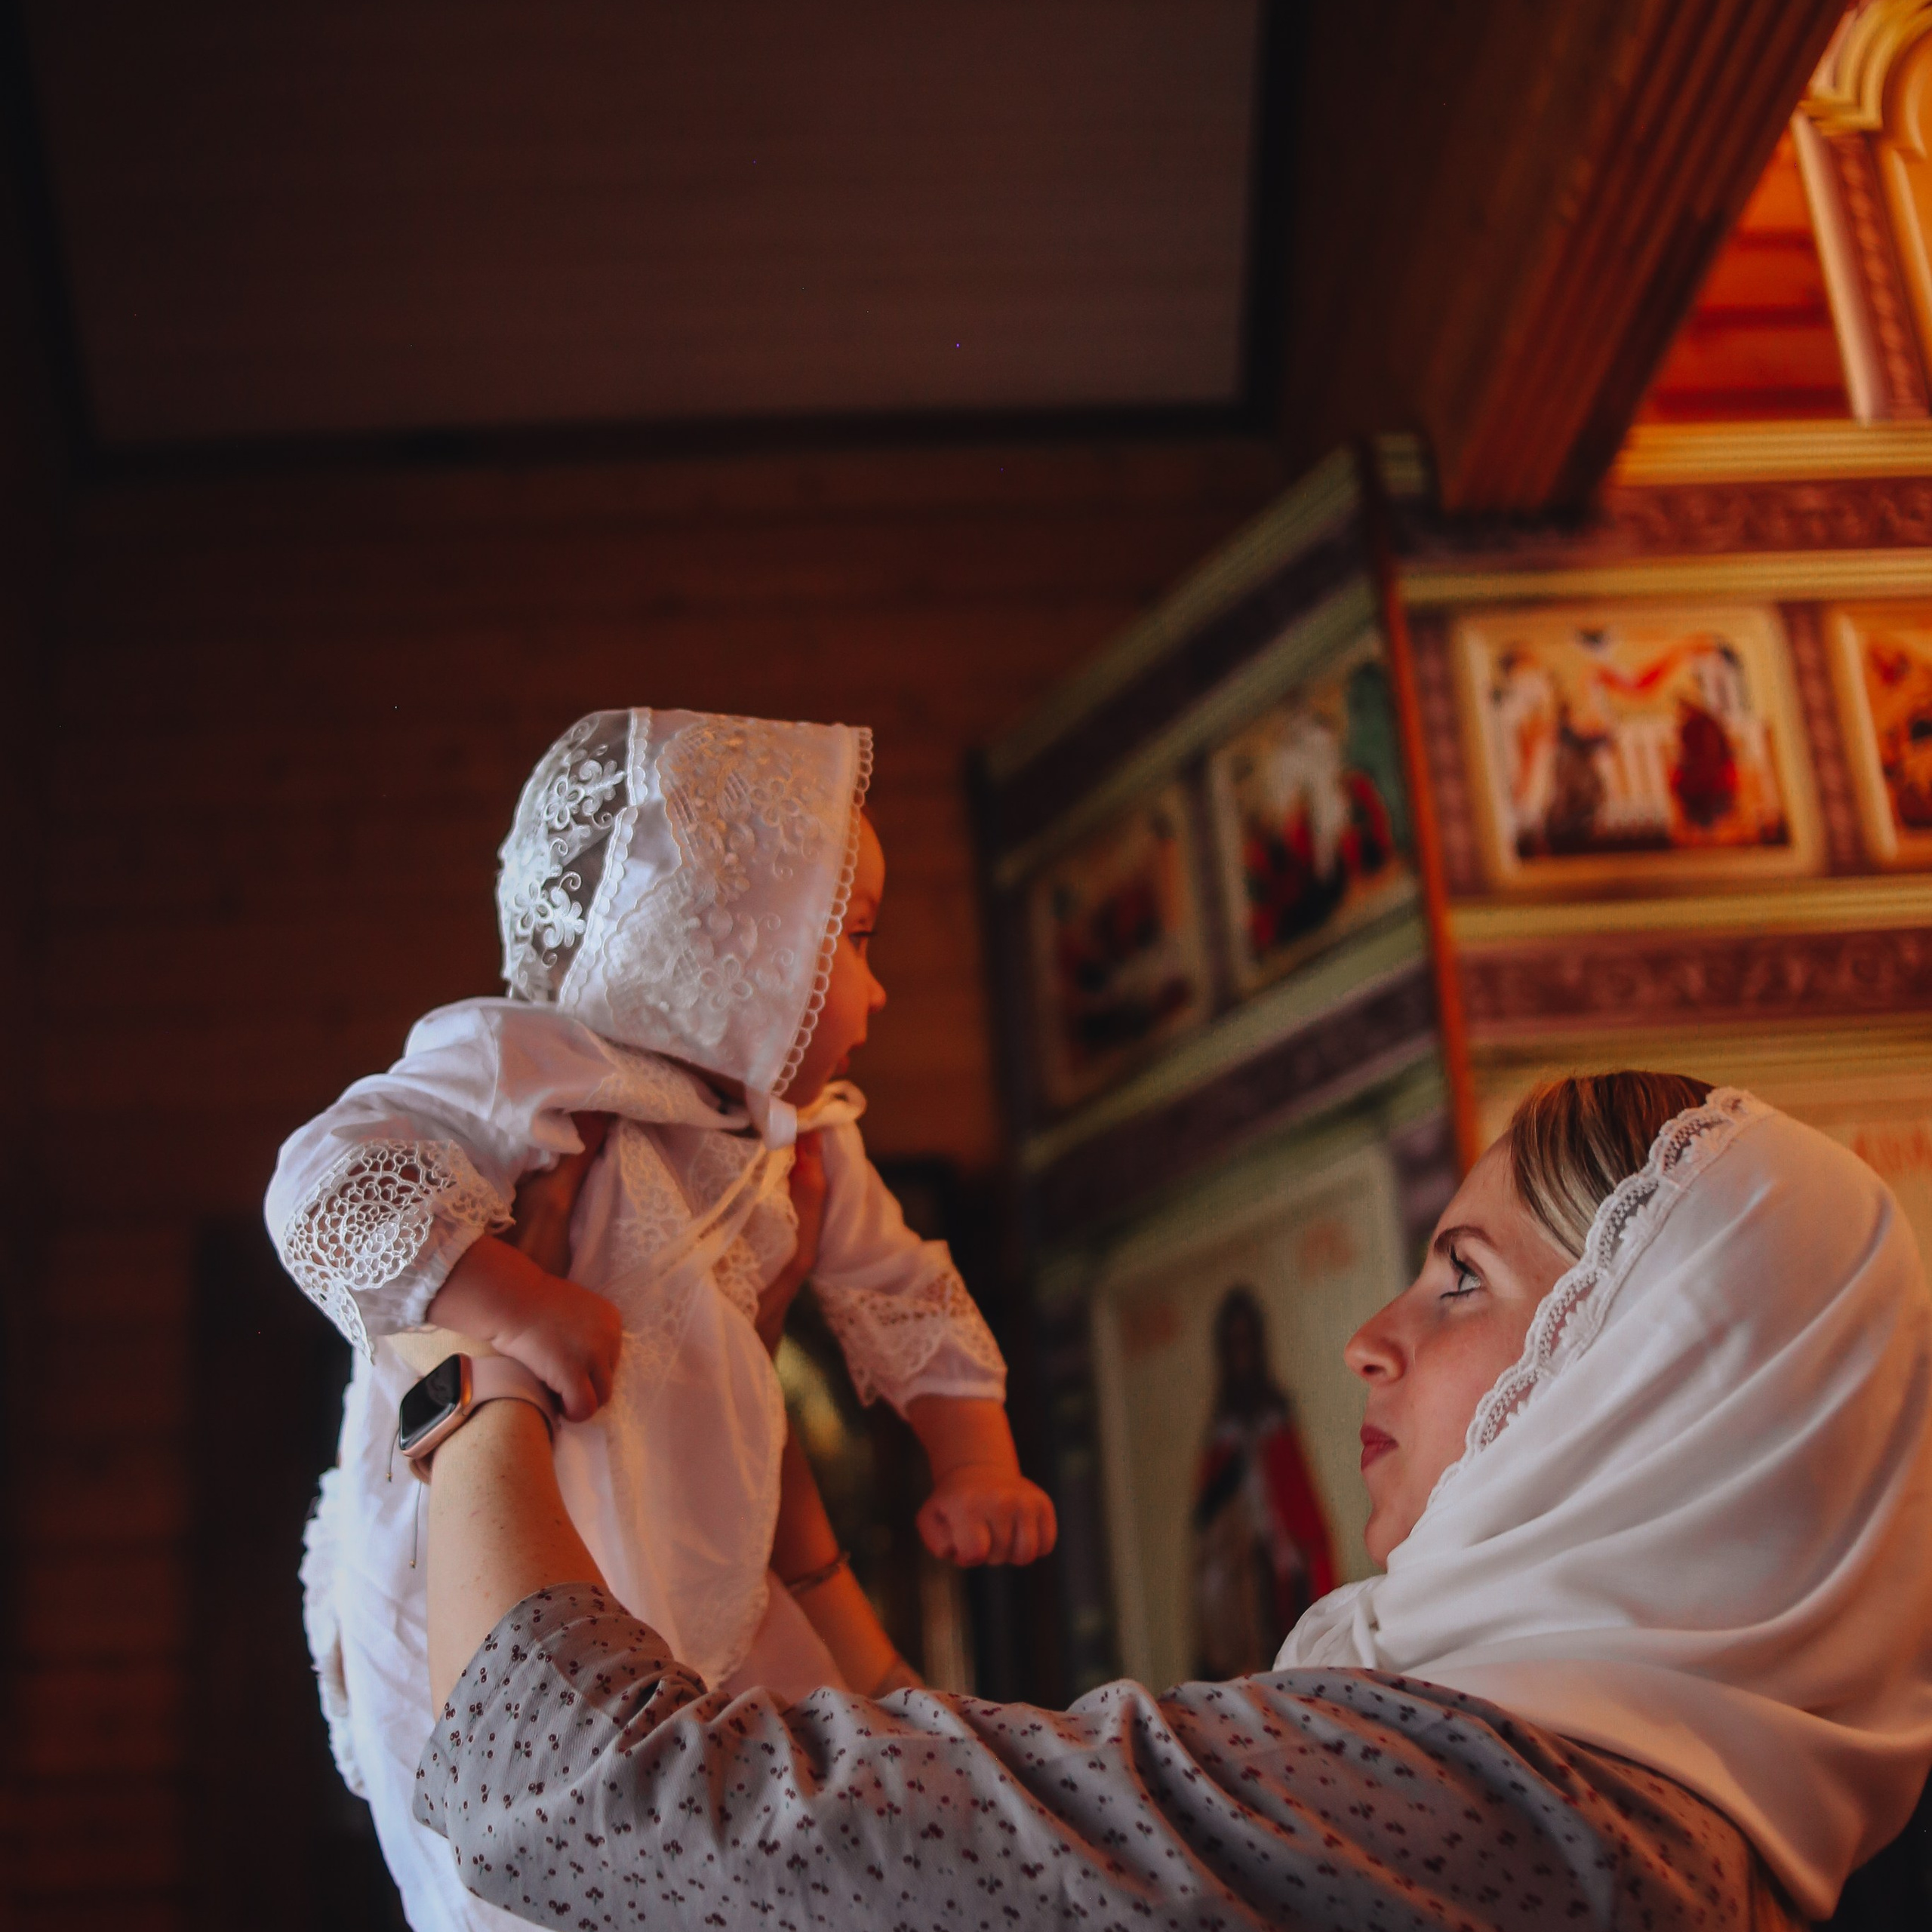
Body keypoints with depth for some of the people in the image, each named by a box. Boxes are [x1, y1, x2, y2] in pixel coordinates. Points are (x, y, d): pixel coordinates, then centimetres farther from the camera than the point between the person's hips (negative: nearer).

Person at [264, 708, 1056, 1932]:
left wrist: (978, 1464, -1)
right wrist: (521, 1306, -43)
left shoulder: (805, 1145, 3)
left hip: (703, 1602, 8)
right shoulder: (531, 1078, -22)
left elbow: (908, 1301, 12)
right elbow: (329, 1188, -33)